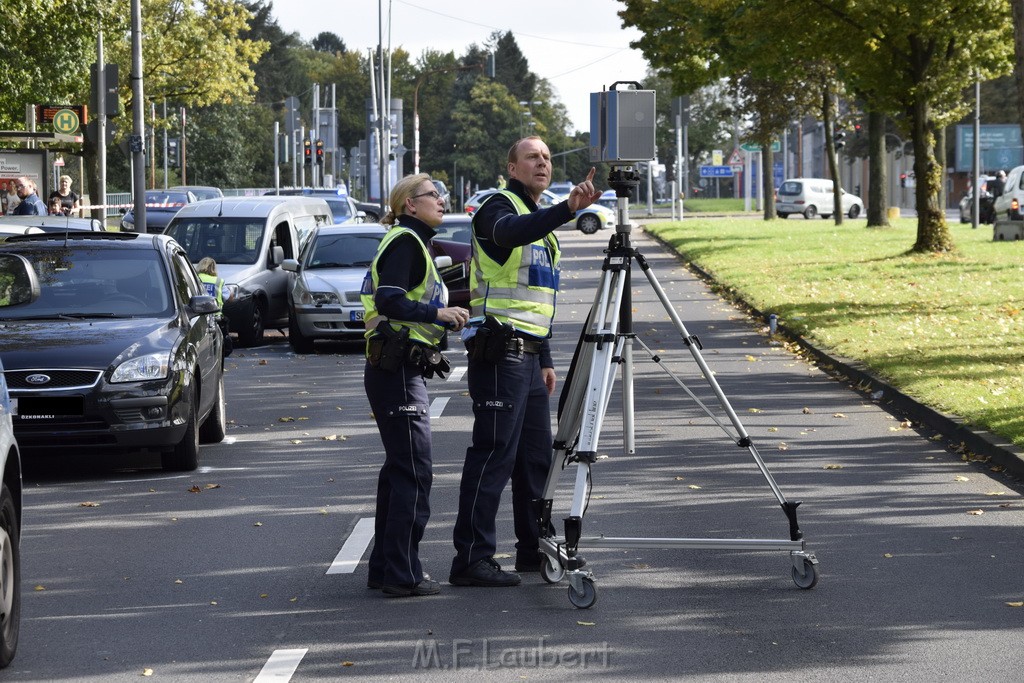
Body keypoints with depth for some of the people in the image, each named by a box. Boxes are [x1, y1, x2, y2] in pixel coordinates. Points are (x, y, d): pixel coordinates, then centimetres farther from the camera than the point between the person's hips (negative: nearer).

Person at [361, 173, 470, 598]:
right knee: (414, 471, -10)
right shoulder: (405, 241, -10)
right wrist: (437, 313, -31)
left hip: (400, 371, 11)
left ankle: (385, 569, 17)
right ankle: (403, 575, -9)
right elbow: (389, 299, -23)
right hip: (398, 369, -11)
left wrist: (447, 320, 16)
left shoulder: (413, 243, 22)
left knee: (399, 469, 13)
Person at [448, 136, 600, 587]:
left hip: (528, 355, 9)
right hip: (499, 350, -9)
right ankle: (471, 559, -11)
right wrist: (567, 209, -45)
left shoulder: (540, 221, 23)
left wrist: (545, 360, 23)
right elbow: (510, 232, -32)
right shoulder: (499, 206, -5)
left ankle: (535, 548, 21)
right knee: (494, 453, -11)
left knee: (535, 455, 12)